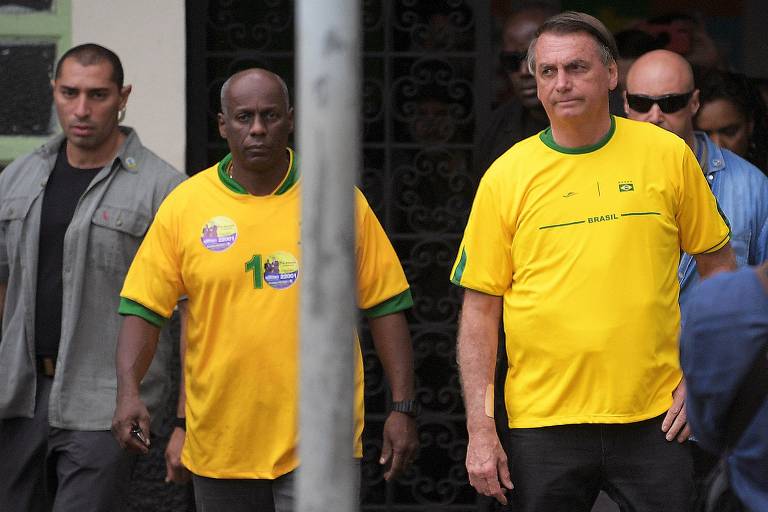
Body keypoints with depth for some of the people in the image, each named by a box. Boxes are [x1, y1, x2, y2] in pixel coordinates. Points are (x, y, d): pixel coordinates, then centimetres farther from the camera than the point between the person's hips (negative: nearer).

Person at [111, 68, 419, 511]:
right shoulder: (184, 205, 2)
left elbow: (385, 306, 4)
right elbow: (144, 309, 2)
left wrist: (403, 408, -1)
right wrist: (129, 391, -14)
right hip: (220, 440, 2)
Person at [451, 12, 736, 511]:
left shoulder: (668, 155, 3)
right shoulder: (506, 177, 1)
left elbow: (718, 265, 12)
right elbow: (480, 309, 2)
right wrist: (480, 428, -4)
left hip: (654, 418, 0)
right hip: (544, 423, 0)